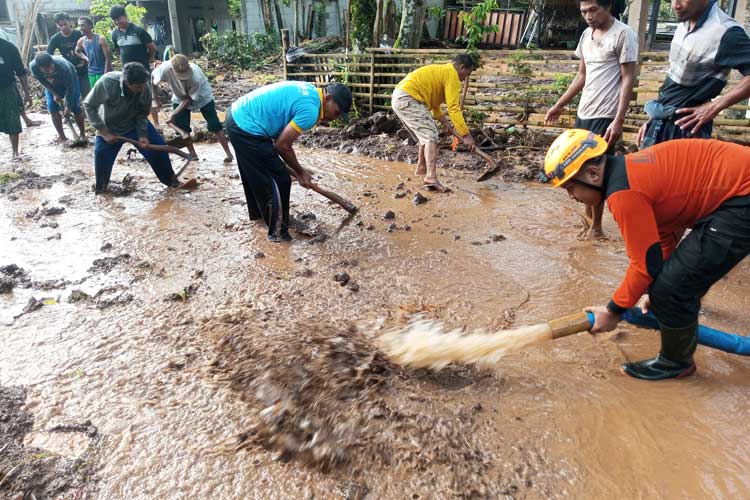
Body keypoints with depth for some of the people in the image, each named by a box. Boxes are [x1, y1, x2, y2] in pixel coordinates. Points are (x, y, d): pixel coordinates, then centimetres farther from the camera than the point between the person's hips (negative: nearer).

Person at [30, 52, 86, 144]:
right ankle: (61, 136, 4)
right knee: (52, 108, -5)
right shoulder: (33, 66, -32)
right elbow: (43, 81, -13)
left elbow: (69, 88, -31)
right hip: (51, 85, 3)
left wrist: (68, 106, -27)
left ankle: (83, 135, -1)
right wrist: (54, 94, -17)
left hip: (70, 80, -3)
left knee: (75, 108, -10)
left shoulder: (63, 67, -41)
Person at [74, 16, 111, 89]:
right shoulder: (81, 41, 5)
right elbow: (77, 51, 27)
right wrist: (86, 58, 8)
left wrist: (106, 74, -17)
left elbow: (108, 58, -13)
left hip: (103, 72, -6)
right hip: (91, 73, 6)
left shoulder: (100, 39, -11)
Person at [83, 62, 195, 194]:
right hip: (109, 128, -1)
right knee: (102, 156, 2)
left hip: (135, 123, 1)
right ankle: (100, 187, 29)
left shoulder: (145, 88, -28)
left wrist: (142, 135, -24)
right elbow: (89, 105, -22)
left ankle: (172, 181, 4)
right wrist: (104, 132, -25)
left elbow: (142, 114, -13)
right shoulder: (107, 82, -35)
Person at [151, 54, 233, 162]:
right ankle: (193, 154, 11)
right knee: (181, 127, -4)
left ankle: (229, 153, -3)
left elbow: (189, 99, -27)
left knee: (214, 125, -9)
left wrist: (174, 114, -29)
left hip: (202, 97, -3)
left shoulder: (196, 77, -38)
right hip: (180, 98, 3)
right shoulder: (166, 68, -32)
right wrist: (156, 99, -9)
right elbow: (152, 77, -12)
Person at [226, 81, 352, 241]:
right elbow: (282, 145, -16)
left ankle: (257, 211, 50)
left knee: (254, 174, 29)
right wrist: (300, 172, -2)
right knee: (279, 181, -1)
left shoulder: (310, 91, 9)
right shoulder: (310, 109, -20)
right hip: (247, 128, -10)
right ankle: (278, 232, 11)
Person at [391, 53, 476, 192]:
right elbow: (454, 108, -14)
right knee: (431, 136, -13)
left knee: (426, 134, 22)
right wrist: (465, 134, -14)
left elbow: (433, 98, 29)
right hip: (408, 99, -10)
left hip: (399, 98, 10)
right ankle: (431, 177, -26)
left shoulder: (442, 70, 25)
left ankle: (421, 168, 35)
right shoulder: (452, 75, -6)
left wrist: (441, 117, 14)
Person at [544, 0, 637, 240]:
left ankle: (596, 227, 13)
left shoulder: (624, 34, -10)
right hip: (583, 113, 7)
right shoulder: (586, 35, 12)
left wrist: (618, 120, -20)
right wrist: (559, 105, 18)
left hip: (605, 116, -7)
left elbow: (628, 80, -13)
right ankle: (588, 216, 30)